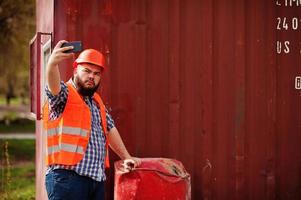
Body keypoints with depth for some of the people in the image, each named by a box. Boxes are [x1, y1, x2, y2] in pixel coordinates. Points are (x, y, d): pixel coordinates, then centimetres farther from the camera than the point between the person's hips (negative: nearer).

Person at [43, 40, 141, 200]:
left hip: (96, 178, 8)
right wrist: (52, 63, -48)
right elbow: (54, 86, -27)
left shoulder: (96, 100, 22)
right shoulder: (65, 95, -4)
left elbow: (109, 128, 29)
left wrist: (126, 157, 27)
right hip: (67, 177, -8)